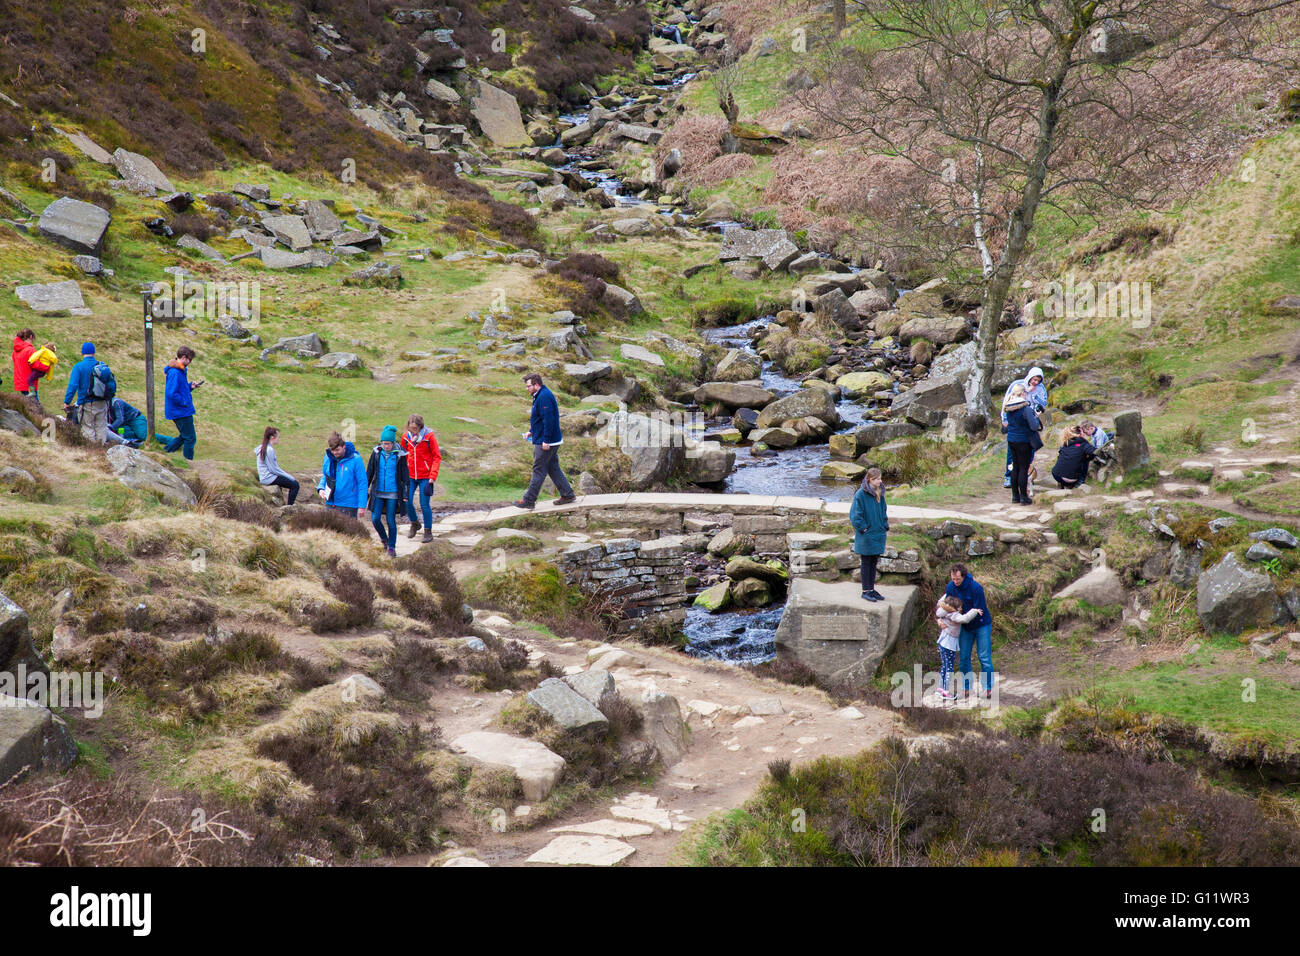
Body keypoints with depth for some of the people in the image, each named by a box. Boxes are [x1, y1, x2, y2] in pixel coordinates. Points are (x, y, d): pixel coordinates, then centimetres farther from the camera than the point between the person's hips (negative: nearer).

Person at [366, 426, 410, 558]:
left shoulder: (399, 455, -5)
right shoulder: (376, 453, 1)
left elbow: (405, 476, 0)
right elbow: (369, 472, 9)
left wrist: (405, 494, -2)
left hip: (393, 493, -2)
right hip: (378, 492, 2)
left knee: (391, 520, 0)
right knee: (375, 518, -3)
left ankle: (391, 546, 16)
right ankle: (384, 539, 24)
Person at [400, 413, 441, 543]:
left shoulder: (429, 436, -10)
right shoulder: (406, 436, 0)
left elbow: (437, 457, -6)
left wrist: (433, 477, -12)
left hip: (425, 476, -3)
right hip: (410, 476, 3)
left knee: (424, 505, -3)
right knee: (407, 502, -1)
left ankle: (428, 532, 13)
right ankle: (414, 524, 27)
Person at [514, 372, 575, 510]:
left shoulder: (544, 397, -21)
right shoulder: (539, 396, 14)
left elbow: (548, 420, -26)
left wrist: (546, 440, -25)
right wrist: (531, 431, 16)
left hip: (545, 443, -11)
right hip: (552, 441, 11)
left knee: (539, 470, -3)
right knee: (553, 468, 15)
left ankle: (529, 500, 3)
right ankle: (567, 494, 18)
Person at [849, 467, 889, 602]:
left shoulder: (879, 494, 8)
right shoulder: (861, 494, -15)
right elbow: (855, 515, -14)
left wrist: (885, 525, 11)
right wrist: (863, 528, -14)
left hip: (878, 534, 7)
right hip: (866, 535, -7)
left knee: (874, 562, 12)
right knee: (866, 563, 0)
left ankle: (872, 589, 20)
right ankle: (866, 591, 6)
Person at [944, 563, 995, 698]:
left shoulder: (975, 588, -27)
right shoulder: (951, 587, -10)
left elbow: (978, 611, -26)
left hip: (981, 625, -5)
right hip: (965, 627, 5)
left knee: (984, 657, -3)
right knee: (963, 658, 4)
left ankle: (987, 688, 5)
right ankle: (966, 688, 14)